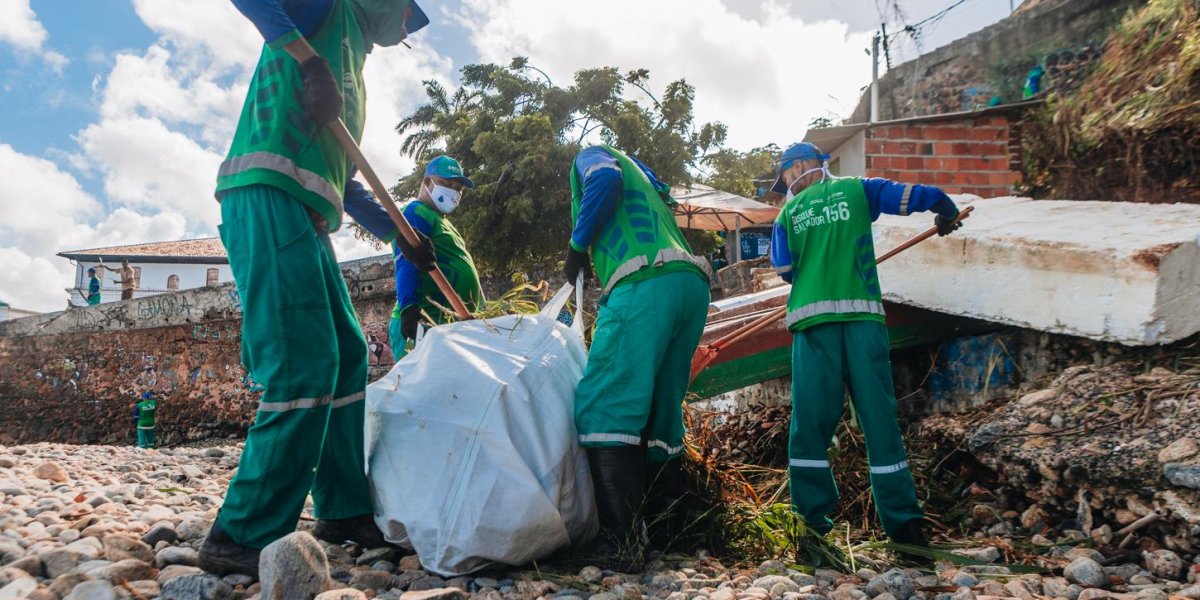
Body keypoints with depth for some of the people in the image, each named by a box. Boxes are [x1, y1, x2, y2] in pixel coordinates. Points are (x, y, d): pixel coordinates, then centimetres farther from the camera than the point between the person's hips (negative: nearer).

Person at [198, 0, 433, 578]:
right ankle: (244, 538, -12)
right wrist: (309, 59, -20)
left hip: (309, 221, 10)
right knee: (303, 364, -17)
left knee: (347, 360, 9)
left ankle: (344, 510, 18)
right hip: (269, 197, -10)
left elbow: (341, 177, 33)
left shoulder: (353, 68, 32)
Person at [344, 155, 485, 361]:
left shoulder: (441, 221, 29)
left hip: (454, 323, 11)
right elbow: (406, 263, -18)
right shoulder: (416, 213, -2)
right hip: (424, 321, -10)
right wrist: (408, 307, -33)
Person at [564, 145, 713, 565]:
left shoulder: (590, 156, 17)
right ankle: (666, 530, 16)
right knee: (661, 413, 13)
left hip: (646, 285, -9)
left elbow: (605, 180, -6)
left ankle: (619, 542, -20)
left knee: (602, 406, -13)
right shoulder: (644, 183, 40)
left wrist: (577, 247, 2)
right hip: (693, 284, 9)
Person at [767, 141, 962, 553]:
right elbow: (918, 196, 6)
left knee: (811, 416, 3)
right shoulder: (857, 191, 11)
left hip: (812, 317, 0)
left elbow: (784, 271, 8)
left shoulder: (788, 213, 11)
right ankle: (901, 517, 2)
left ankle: (812, 515, 2)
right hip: (862, 313, 0)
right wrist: (947, 215, 27)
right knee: (878, 413, 3)